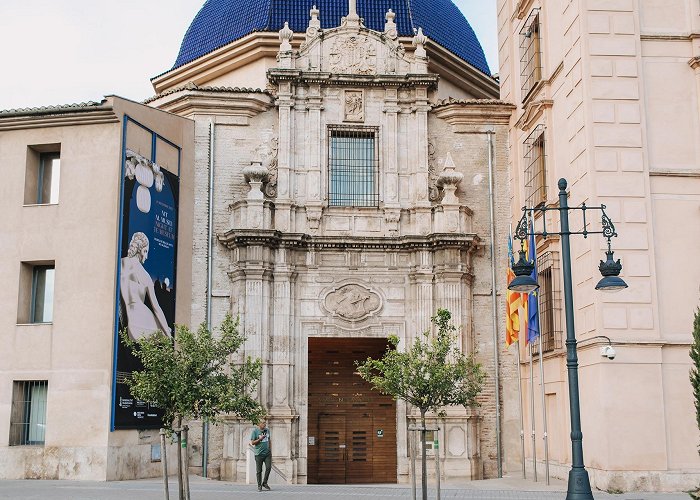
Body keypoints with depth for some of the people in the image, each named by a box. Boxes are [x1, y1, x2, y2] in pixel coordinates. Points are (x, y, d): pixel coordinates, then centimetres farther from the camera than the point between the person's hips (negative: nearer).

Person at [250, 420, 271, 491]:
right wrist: (260, 439, -18)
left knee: (268, 467, -8)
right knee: (259, 471, 1)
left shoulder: (267, 430, 12)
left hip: (267, 453, 4)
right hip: (259, 453, -4)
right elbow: (252, 443, -5)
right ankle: (259, 485, 11)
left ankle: (264, 483, 9)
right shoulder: (255, 431, -4)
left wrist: (270, 451, 17)